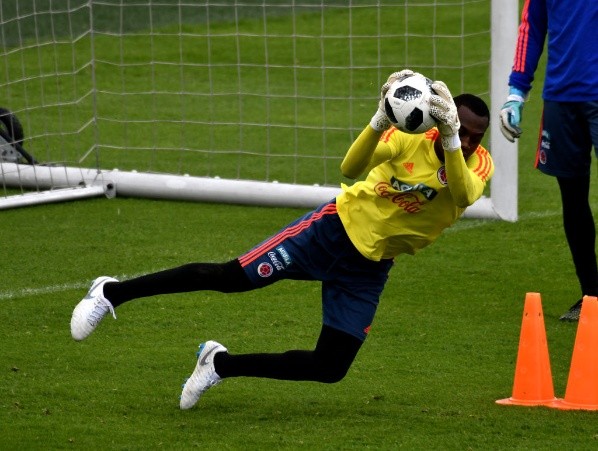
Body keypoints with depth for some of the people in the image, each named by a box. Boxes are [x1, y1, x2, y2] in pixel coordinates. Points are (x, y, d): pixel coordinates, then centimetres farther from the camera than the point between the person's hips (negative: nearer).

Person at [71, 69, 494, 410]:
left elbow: (463, 196, -38)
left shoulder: (479, 164, -14)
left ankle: (222, 364, 19)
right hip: (337, 227, -3)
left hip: (368, 269, 3)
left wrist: (450, 140, -56)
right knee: (232, 277, -14)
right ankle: (113, 293, 1)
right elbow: (351, 169, -32)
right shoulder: (411, 138, -18)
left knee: (330, 369, -1)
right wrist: (380, 120, -49)